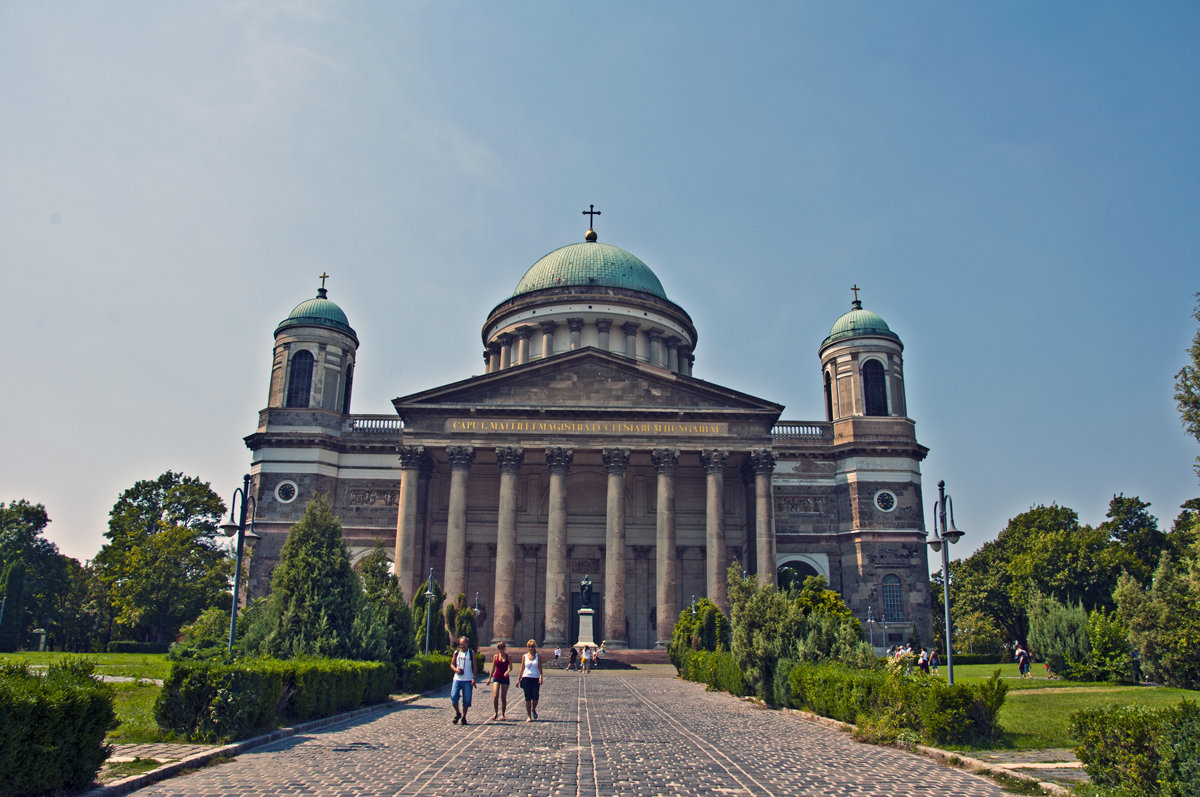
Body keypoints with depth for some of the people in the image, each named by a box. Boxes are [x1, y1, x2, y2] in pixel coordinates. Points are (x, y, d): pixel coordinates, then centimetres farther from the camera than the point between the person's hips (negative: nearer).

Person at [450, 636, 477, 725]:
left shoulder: (471, 653, 4)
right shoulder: (456, 653, 10)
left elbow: (474, 667, 3)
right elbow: (452, 664, 15)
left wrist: (474, 678, -7)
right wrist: (456, 669, -7)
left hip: (468, 680, -2)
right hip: (457, 679, 2)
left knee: (466, 700, 0)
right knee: (453, 696, -11)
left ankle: (463, 717, 13)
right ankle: (457, 713, 11)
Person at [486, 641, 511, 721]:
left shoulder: (508, 657, 1)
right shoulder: (495, 657, 4)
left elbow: (510, 667, -4)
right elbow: (493, 668, 10)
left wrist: (507, 671, -26)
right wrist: (489, 678, 11)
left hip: (505, 678, 0)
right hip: (496, 678, 0)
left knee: (503, 697, 3)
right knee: (495, 695, -14)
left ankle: (503, 714, 15)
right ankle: (495, 713, 1)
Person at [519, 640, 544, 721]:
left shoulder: (538, 656, 4)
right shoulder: (524, 656, 7)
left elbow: (540, 667, -1)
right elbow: (522, 668, 11)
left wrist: (541, 676, -15)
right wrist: (519, 679, 9)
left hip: (536, 678, -1)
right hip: (526, 678, 1)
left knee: (535, 697, -9)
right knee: (528, 698, -1)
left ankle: (533, 710, 22)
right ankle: (529, 716, 8)